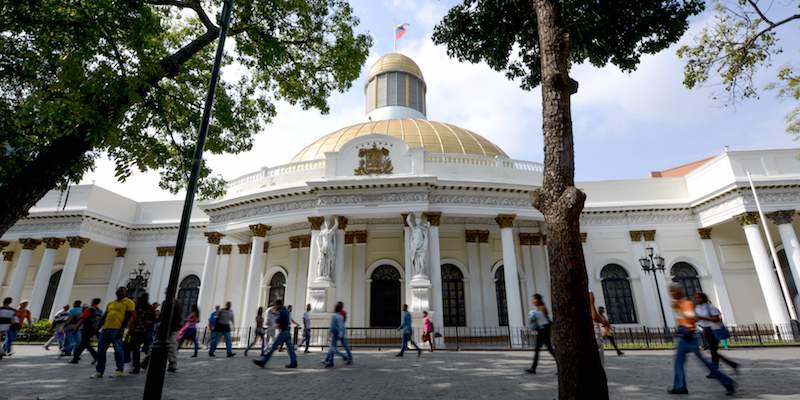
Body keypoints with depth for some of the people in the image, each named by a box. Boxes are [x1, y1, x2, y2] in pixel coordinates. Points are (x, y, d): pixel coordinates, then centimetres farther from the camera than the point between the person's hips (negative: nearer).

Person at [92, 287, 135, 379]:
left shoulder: (128, 302, 1)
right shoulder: (110, 304, 21)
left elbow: (127, 317, -7)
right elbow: (104, 317, 23)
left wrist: (121, 329, -16)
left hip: (117, 329, -7)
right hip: (106, 329, 7)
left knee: (118, 349, -6)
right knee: (101, 350, 7)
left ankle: (120, 370, 3)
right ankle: (99, 371, 16)